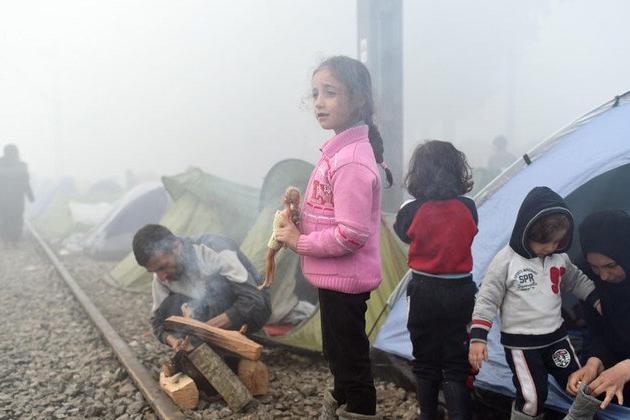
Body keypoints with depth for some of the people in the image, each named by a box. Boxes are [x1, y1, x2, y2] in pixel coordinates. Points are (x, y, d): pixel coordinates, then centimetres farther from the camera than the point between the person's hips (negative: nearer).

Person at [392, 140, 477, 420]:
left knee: (426, 363, 15)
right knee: (456, 365, 9)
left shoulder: (411, 211, -13)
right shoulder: (468, 208, -8)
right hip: (460, 292, 1)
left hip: (424, 292, -1)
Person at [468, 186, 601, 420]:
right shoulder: (506, 261, -18)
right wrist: (477, 338, -19)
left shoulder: (560, 257, 0)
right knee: (532, 396, -9)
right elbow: (487, 300, -15)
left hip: (555, 336, 6)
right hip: (521, 343, -6)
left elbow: (576, 281, 20)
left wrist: (596, 300, 10)